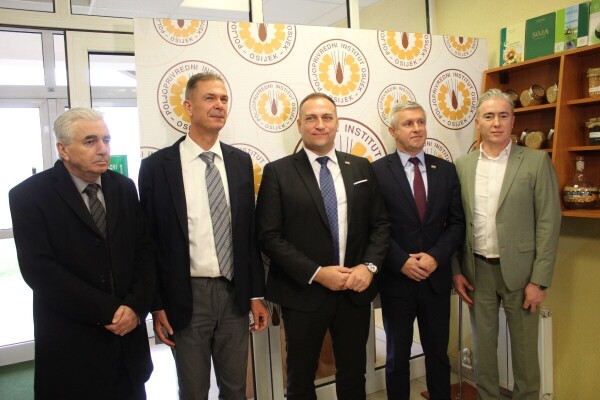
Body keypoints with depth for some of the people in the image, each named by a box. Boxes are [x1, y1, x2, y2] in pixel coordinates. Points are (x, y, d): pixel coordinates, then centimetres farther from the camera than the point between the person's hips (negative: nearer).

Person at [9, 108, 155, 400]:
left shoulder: (124, 187, 4)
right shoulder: (29, 195, -9)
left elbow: (144, 249, 4)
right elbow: (39, 269, -16)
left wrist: (135, 305, -10)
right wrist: (109, 311, -17)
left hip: (128, 334, 4)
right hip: (71, 341, -4)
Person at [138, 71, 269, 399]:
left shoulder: (241, 162, 4)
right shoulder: (156, 166, -6)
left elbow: (250, 232, 7)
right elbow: (149, 241, -3)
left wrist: (256, 294, 6)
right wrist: (157, 306, -4)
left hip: (234, 294, 3)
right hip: (187, 296, -3)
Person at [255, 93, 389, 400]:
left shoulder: (361, 168, 6)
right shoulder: (278, 172, -6)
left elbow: (380, 223, 6)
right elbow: (269, 236, -11)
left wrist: (369, 265, -10)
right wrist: (316, 273, -17)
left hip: (356, 291, 3)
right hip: (303, 293, -2)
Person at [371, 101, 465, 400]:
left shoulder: (446, 170, 4)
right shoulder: (378, 171, -6)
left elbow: (456, 223, 2)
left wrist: (435, 257, -11)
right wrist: (402, 262, -16)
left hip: (437, 278, 3)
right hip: (396, 279, -3)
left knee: (438, 353, 17)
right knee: (397, 356, 15)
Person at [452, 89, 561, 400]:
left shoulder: (537, 162, -5)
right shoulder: (462, 166, 3)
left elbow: (548, 223, -7)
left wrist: (539, 280, -10)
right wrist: (456, 270, 2)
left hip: (519, 270, -2)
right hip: (477, 270, 2)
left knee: (524, 347, 11)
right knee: (483, 345, 15)